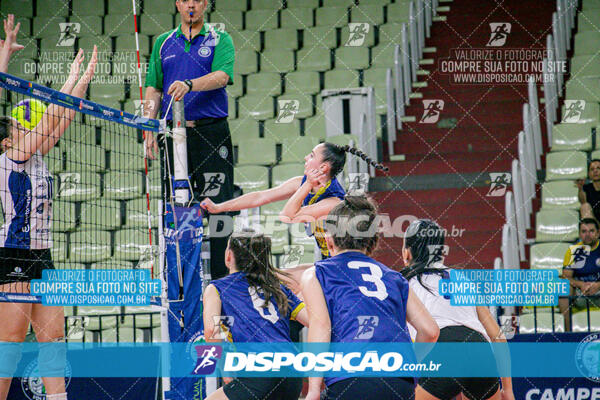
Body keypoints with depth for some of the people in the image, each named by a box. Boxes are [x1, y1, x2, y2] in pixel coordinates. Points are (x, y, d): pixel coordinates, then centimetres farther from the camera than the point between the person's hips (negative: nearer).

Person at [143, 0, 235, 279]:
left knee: (217, 205, -7)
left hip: (212, 133, -3)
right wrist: (149, 132, 3)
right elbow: (153, 89, 14)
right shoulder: (164, 43, 17)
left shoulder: (220, 40, 7)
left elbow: (222, 76, -12)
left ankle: (222, 279, -5)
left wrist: (189, 84, -29)